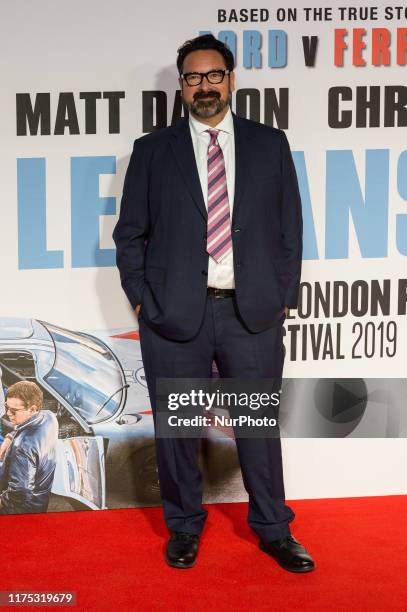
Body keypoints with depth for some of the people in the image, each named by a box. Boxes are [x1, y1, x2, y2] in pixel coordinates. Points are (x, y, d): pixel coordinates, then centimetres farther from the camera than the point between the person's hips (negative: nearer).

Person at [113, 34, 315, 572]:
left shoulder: (270, 144, 8)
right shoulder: (152, 150, 6)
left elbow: (290, 227, 9)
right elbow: (129, 234, 7)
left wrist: (284, 298, 4)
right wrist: (143, 301, -1)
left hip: (253, 312, 1)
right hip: (174, 313, 0)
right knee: (176, 428, 9)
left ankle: (274, 530, 26)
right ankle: (184, 527, 29)